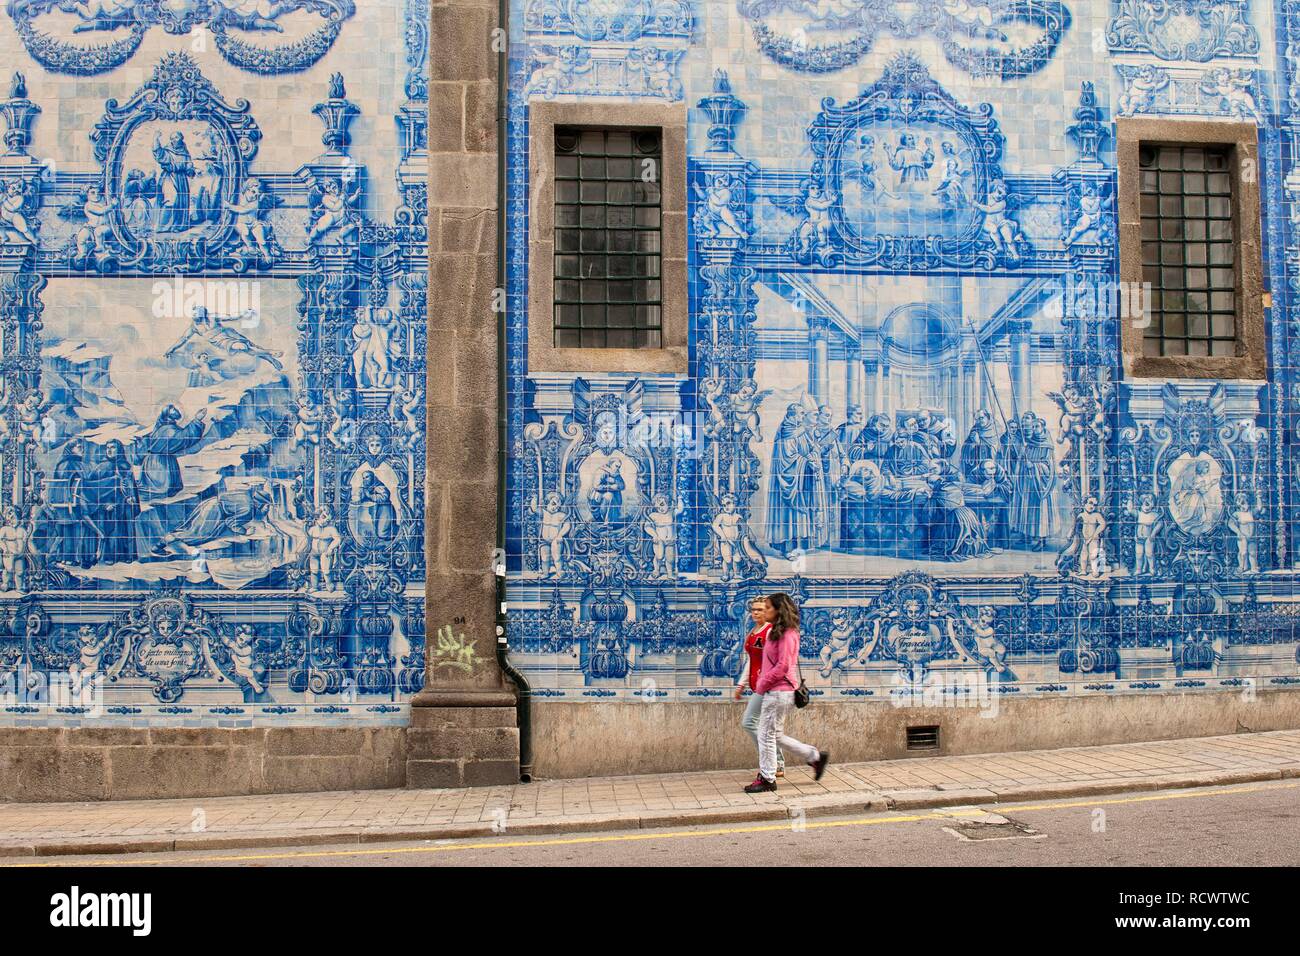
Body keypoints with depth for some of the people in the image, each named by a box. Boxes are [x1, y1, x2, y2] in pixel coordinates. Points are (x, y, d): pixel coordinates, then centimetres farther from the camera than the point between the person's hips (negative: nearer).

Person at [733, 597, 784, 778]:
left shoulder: (771, 631, -11)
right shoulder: (751, 633, 15)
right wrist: (741, 684, 20)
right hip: (756, 685, 9)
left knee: (748, 722, -11)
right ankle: (778, 765, 18)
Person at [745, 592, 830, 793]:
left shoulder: (786, 634, -15)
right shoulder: (776, 632, 15)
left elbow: (783, 666, -20)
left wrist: (762, 684, -13)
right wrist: (762, 682, 8)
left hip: (779, 691, -10)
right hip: (774, 691, 10)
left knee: (767, 735, -2)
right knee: (776, 735, 16)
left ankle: (767, 779, 8)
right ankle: (816, 757, 24)